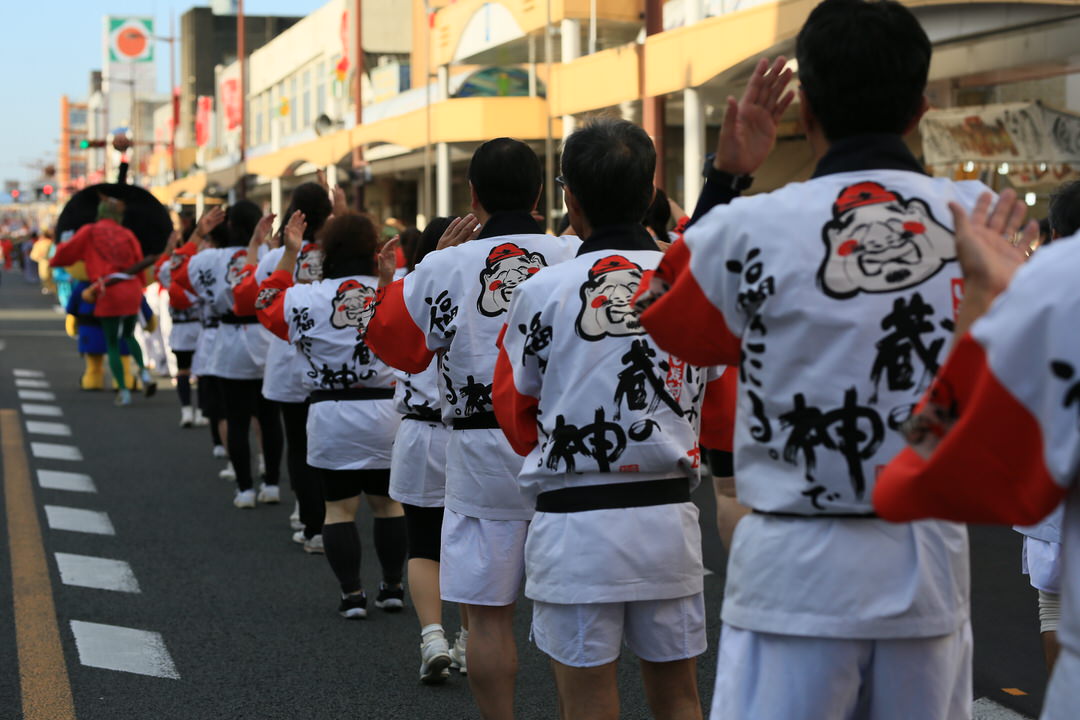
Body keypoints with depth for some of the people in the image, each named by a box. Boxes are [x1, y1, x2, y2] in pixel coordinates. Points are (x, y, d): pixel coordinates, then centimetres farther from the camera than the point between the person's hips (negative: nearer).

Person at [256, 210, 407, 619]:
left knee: (339, 507, 8)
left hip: (331, 416, -1)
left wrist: (289, 255, 16)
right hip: (385, 413, 1)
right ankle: (392, 587, 23)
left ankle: (352, 593, 6)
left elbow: (267, 305, 15)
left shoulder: (305, 299, -7)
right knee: (387, 502, 16)